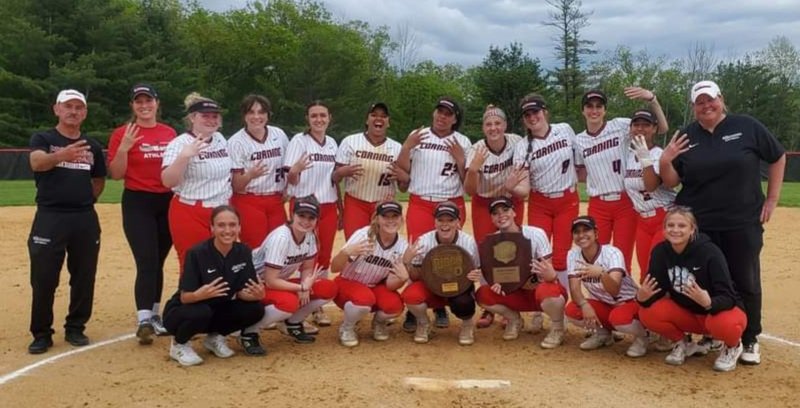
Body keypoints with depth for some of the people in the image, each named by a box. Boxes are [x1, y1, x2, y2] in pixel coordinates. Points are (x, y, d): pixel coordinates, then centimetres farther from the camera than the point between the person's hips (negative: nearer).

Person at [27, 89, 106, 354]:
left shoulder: (92, 146, 11)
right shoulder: (42, 138, 0)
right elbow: (37, 163, -24)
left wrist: (86, 199, 7)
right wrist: (61, 155, -44)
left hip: (85, 218, 4)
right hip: (50, 217, -3)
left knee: (84, 278, 8)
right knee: (43, 279, 0)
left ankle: (75, 328, 23)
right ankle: (42, 334, 13)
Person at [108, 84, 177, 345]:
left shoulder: (169, 133, 9)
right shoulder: (122, 133, -2)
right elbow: (116, 174, -7)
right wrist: (124, 147, -20)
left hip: (168, 202, 4)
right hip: (137, 203, -4)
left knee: (158, 262, 11)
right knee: (147, 262, -14)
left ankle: (154, 316, 22)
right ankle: (143, 322, -12)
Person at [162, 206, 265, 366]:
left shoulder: (243, 252, -10)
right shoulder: (197, 253, -23)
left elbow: (242, 292, -9)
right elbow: (184, 297, -23)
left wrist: (256, 295, -32)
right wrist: (200, 294, -46)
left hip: (217, 310, 5)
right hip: (182, 312, -4)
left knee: (255, 309, -18)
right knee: (201, 312, -37)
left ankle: (214, 337, 8)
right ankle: (179, 344, -3)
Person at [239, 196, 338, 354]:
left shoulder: (310, 236, -8)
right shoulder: (280, 238, -29)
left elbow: (307, 268, 2)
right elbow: (271, 281, -29)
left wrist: (304, 286, -19)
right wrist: (302, 287, -26)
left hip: (280, 283, 7)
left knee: (329, 289, -8)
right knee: (289, 302, -37)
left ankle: (293, 323, 11)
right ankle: (249, 332, -12)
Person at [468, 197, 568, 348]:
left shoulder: (536, 234, -20)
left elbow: (550, 274, -22)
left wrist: (550, 275, -46)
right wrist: (481, 277, -33)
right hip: (517, 292, 4)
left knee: (546, 292, -39)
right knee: (483, 295, -21)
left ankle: (557, 328, -4)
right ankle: (514, 320, 11)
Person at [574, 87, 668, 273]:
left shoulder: (620, 126, -5)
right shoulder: (579, 140, 5)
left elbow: (662, 128, -12)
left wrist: (651, 98, -25)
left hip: (625, 203, -2)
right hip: (597, 206, 3)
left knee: (622, 260, 5)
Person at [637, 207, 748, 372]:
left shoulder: (709, 252, -25)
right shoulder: (660, 252, -12)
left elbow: (728, 297, -27)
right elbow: (657, 291, -11)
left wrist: (709, 303, -49)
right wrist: (642, 297, -34)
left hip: (720, 309, -4)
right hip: (686, 312, 4)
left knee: (725, 325, -38)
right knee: (648, 313, -22)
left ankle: (732, 346, 1)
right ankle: (683, 344, 6)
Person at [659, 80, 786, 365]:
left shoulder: (747, 127, -3)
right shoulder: (685, 137, 3)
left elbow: (778, 158, 6)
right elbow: (672, 182, 4)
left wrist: (772, 199, 2)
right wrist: (664, 161, -16)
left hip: (743, 223, -1)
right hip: (698, 225, 2)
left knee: (746, 282, 8)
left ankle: (749, 340, 23)